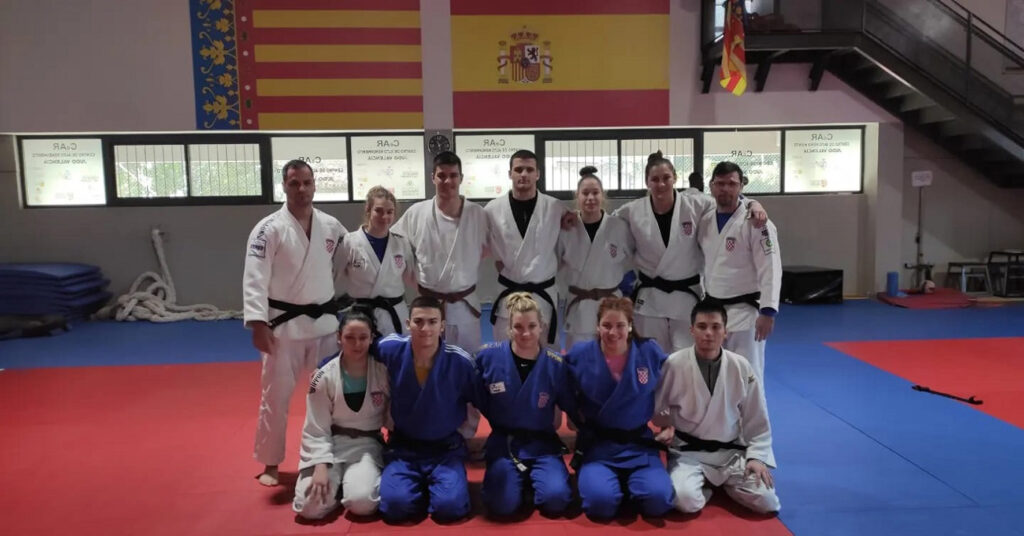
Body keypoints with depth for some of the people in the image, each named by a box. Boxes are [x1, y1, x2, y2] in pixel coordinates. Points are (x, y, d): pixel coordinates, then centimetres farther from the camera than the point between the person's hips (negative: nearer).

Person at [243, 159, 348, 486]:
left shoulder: (332, 227, 3)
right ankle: (270, 463, 21)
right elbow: (255, 279, -14)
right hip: (283, 324, -4)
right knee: (276, 395, 4)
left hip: (324, 322, 4)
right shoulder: (269, 229, -9)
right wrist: (258, 324, -22)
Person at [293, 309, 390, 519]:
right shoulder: (324, 377, -9)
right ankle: (339, 480, 11)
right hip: (330, 444, 0)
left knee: (362, 502, -27)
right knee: (311, 506, -21)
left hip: (366, 444, 0)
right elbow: (316, 429, -6)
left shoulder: (383, 372, -8)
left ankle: (359, 477, 8)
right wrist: (321, 466, -18)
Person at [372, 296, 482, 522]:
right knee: (395, 505, -22)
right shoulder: (391, 349, -13)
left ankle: (435, 486, 12)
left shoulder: (460, 362, -17)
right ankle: (421, 488, 12)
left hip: (446, 449, -1)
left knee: (449, 506, -23)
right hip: (402, 447, 1)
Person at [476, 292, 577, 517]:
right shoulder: (488, 357, -10)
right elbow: (476, 402, 5)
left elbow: (574, 409, 6)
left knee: (555, 499, -25)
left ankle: (534, 479, 9)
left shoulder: (555, 365, -8)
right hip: (503, 443, 0)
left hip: (541, 445, 0)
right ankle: (518, 477, 10)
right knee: (502, 504, -24)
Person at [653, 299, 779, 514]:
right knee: (685, 500, -28)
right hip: (687, 451, -2)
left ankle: (724, 483, 18)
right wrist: (668, 428, -13)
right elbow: (656, 408, 2)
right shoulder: (674, 365, -14)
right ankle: (704, 484, 8)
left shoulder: (741, 367, -7)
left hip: (731, 452, 3)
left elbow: (757, 420, 3)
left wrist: (757, 456, -5)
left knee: (766, 501, -13)